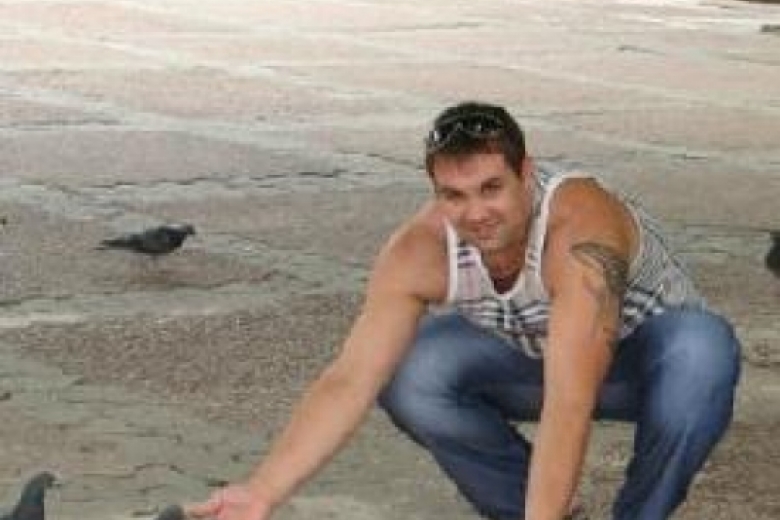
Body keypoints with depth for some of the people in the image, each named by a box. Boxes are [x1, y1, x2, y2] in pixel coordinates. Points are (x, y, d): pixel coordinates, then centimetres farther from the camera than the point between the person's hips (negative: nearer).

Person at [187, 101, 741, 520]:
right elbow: (349, 381, -28)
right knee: (410, 375, -25)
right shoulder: (419, 250, -25)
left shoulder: (579, 229, -40)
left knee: (701, 349, -38)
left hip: (643, 356, -3)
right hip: (530, 357, 4)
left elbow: (569, 403, -47)